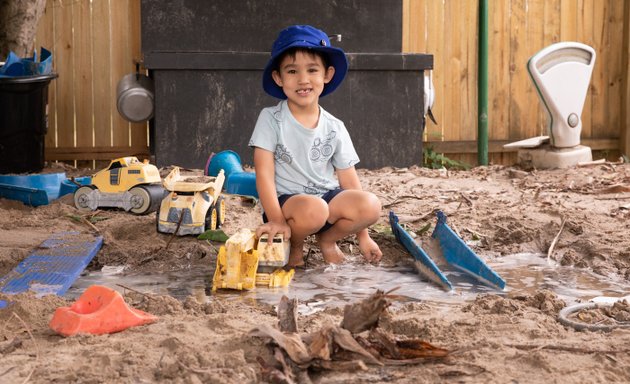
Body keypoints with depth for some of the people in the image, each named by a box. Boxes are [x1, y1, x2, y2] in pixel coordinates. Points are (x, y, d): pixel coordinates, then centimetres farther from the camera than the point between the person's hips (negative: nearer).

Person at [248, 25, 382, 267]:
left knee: (371, 205, -24)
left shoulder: (335, 129, 4)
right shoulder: (271, 119, -6)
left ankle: (327, 240, 5)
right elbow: (264, 173, -12)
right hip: (285, 201, -4)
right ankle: (294, 245, -2)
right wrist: (276, 219, -25)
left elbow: (348, 179, 6)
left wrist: (362, 236, 4)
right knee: (313, 210, -38)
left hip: (328, 196, 4)